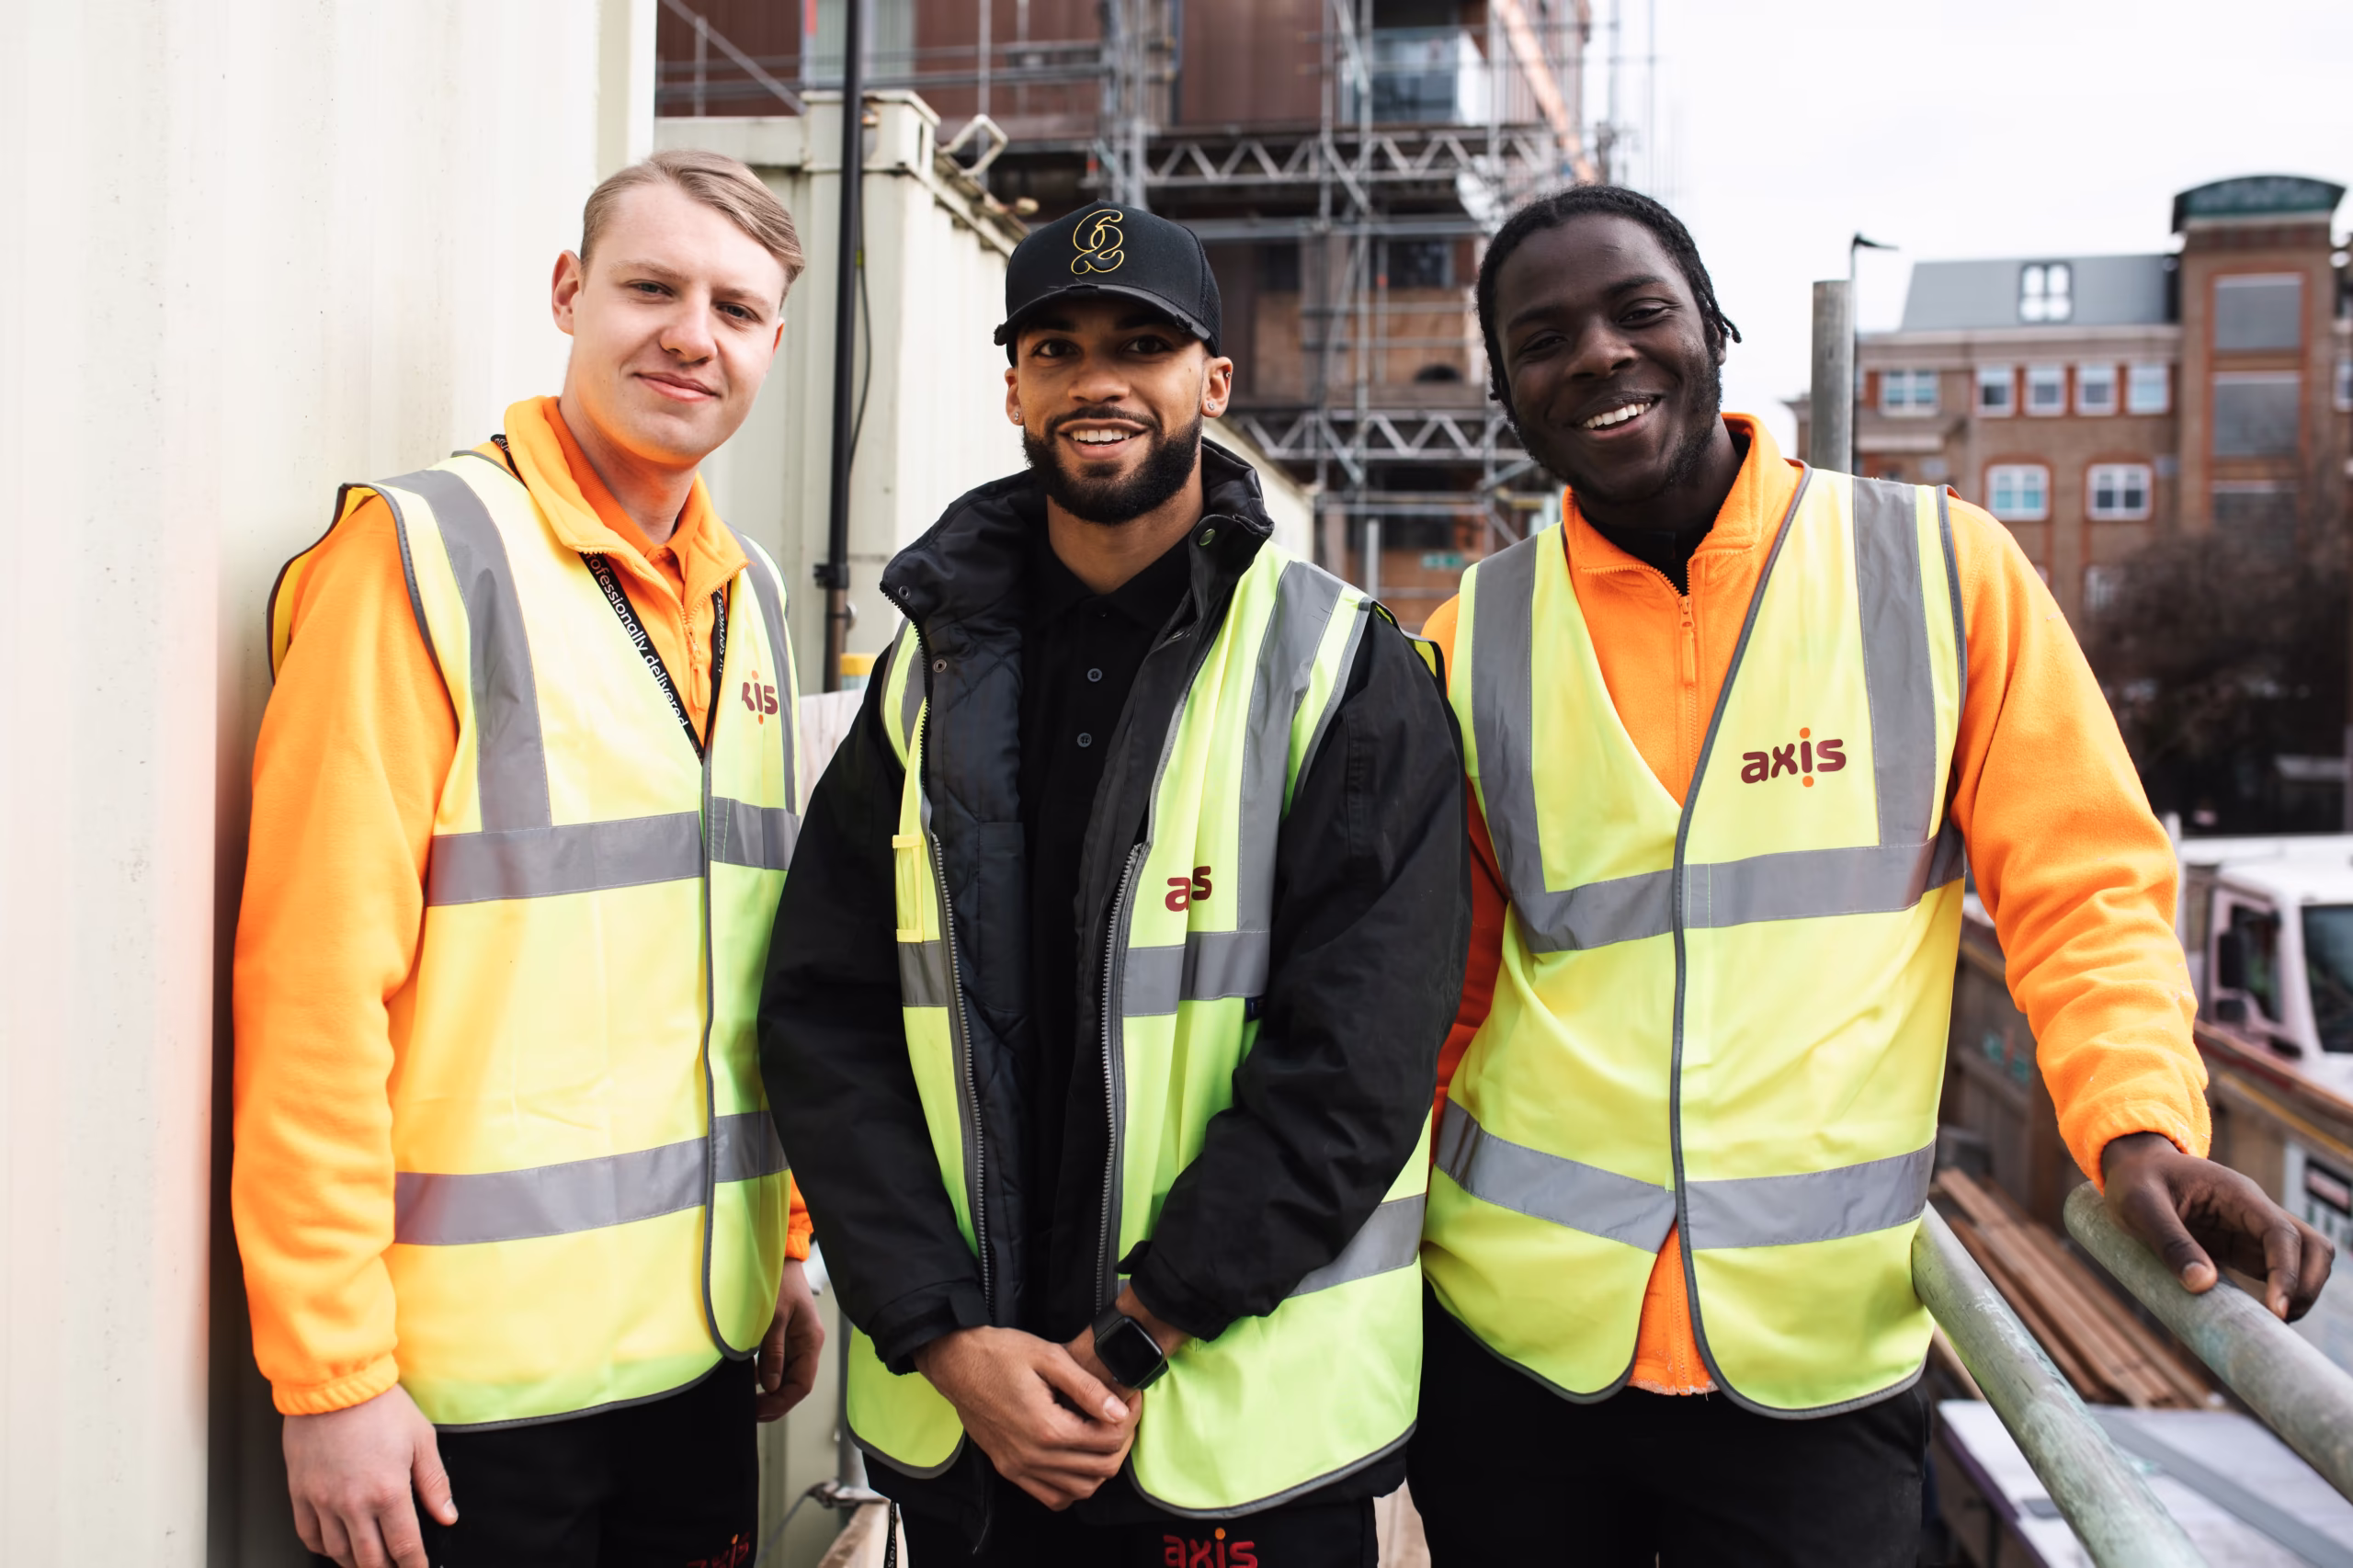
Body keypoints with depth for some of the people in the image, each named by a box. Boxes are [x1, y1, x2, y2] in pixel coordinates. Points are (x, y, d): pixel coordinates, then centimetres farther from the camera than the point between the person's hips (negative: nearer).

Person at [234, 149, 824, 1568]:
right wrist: (331, 1371, -15)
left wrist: (787, 1250, 13)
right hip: (474, 1376, -6)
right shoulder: (421, 551, -11)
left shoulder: (751, 595, 9)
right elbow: (314, 983, -15)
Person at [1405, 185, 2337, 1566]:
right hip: (1514, 1326, 2)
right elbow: (1439, 979, 8)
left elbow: (2083, 882, 1)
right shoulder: (1476, 639, 2)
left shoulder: (1941, 566, -2)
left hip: (1826, 1339, -1)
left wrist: (2141, 1124, -15)